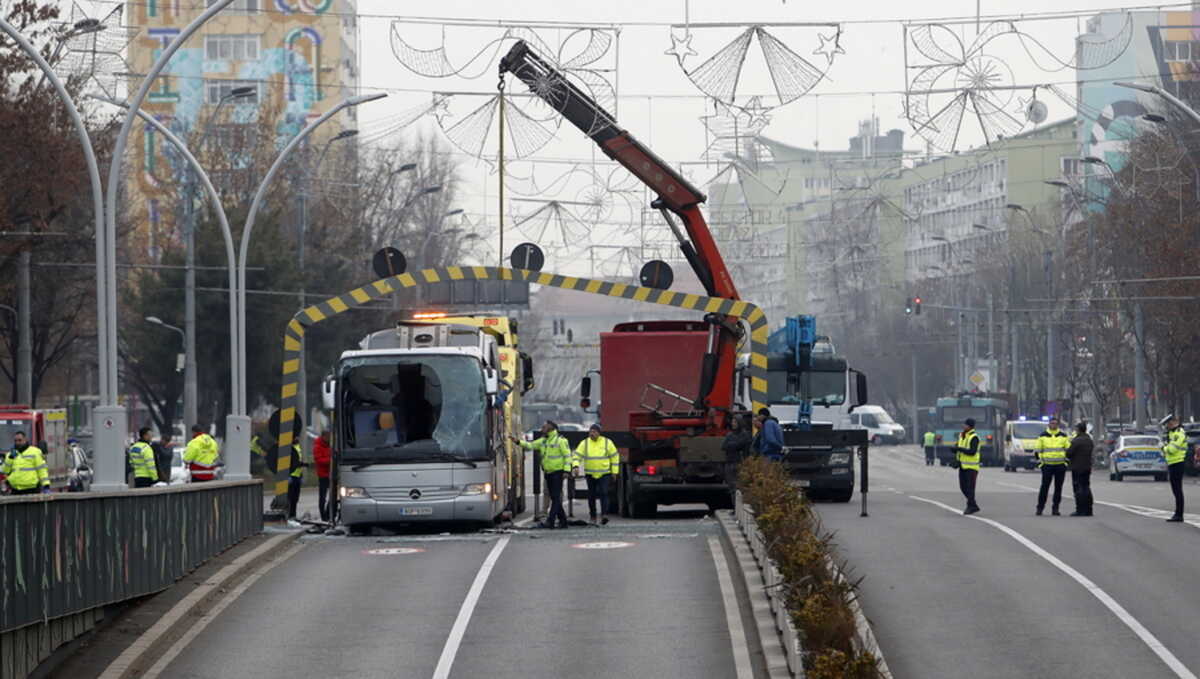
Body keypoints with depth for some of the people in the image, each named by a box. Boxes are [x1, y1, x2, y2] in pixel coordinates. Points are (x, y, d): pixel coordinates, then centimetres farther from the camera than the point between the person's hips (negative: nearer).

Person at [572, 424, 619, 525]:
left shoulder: (607, 442, -2)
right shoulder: (584, 443, -1)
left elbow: (615, 456, 6)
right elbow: (577, 455, -5)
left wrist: (614, 472, 4)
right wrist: (575, 466, -24)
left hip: (604, 474, -2)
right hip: (590, 475, 2)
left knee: (604, 493, -17)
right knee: (591, 495, 7)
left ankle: (604, 515, -25)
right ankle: (592, 516, 21)